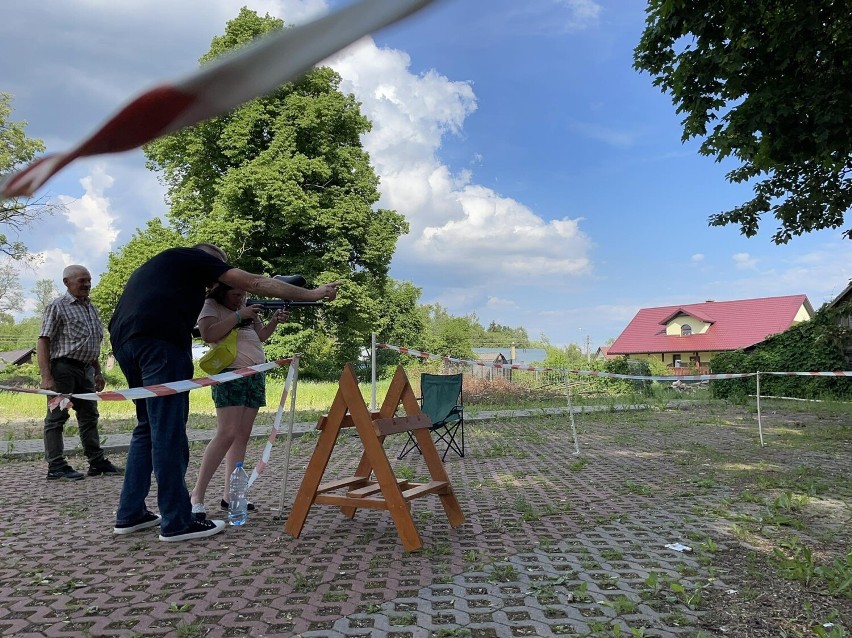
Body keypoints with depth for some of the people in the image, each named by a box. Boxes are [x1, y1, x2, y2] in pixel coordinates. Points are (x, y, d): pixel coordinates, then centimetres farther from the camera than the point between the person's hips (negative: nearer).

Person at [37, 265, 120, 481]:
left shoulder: (92, 309, 15)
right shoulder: (57, 307, -6)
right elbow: (42, 342, -11)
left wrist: (98, 372, 18)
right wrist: (46, 377, -19)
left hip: (86, 369, 8)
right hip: (63, 367, -7)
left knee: (89, 416, 10)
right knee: (57, 417, -2)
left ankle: (97, 462, 17)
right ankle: (56, 467, 4)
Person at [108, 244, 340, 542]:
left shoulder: (157, 264, 36)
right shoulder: (195, 258, 14)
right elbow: (256, 283, 10)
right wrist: (311, 294, 13)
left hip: (123, 340, 9)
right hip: (159, 341, -9)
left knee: (149, 427, 16)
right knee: (168, 431, -6)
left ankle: (130, 514, 20)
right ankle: (176, 522, -1)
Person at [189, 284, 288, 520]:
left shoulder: (246, 308, 18)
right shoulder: (211, 306, -1)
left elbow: (260, 336, 18)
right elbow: (208, 335, -17)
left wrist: (274, 321, 0)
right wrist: (238, 316, -19)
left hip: (256, 374, 7)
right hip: (231, 374, -7)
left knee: (242, 436, 3)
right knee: (227, 433, -16)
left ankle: (229, 495, 6)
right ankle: (196, 495, -10)